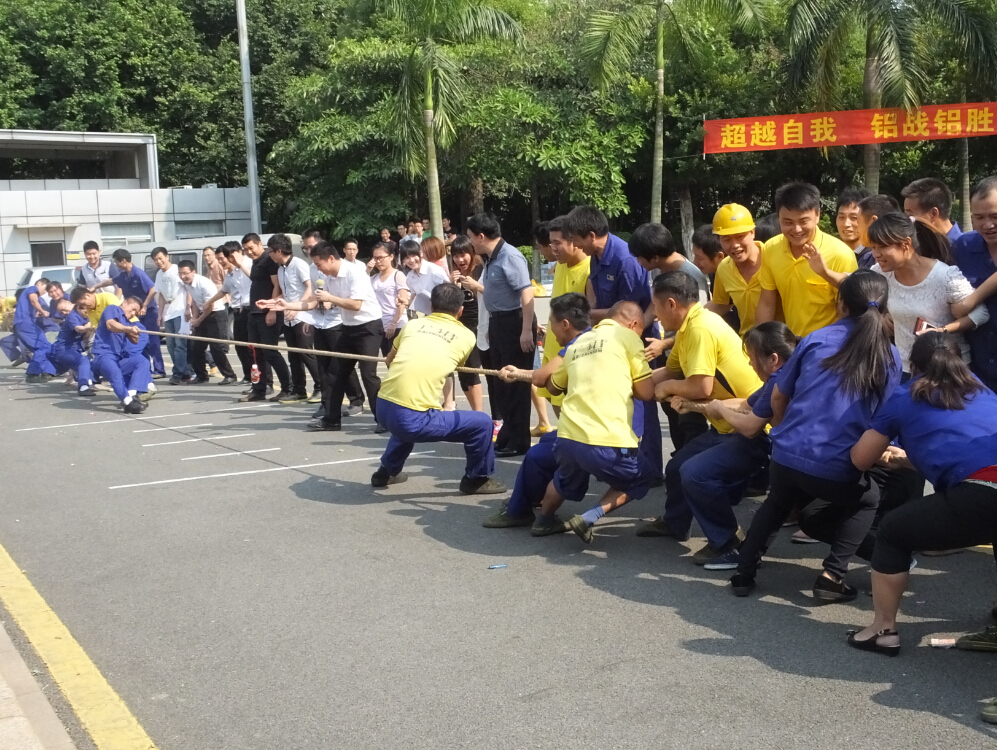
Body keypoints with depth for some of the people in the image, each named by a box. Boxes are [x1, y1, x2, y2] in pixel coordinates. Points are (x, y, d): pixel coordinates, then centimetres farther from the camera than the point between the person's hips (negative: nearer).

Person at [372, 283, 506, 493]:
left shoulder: (413, 324, 15)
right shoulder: (466, 336, 6)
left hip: (383, 408, 6)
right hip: (412, 419, -6)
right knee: (481, 423, 8)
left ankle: (387, 472, 49)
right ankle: (477, 480, 24)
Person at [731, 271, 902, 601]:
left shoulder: (816, 339, 6)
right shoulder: (890, 358, 4)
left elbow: (778, 396, 13)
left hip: (787, 456, 2)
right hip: (839, 470, -2)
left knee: (778, 502, 34)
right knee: (868, 499, 31)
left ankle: (744, 573, 24)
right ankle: (833, 574, 13)